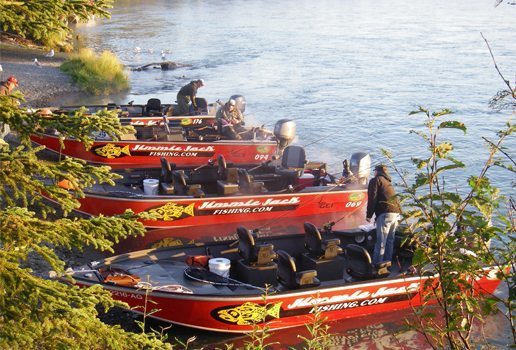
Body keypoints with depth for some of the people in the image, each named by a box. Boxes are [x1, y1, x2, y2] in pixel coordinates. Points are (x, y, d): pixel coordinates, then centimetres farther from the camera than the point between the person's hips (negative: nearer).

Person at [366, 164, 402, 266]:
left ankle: (376, 265, -9)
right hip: (396, 213, 8)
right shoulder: (388, 182, 28)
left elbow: (372, 198, -6)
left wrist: (369, 214, -3)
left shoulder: (375, 180, 4)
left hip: (386, 213, -8)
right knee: (390, 240, 14)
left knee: (380, 242, -8)